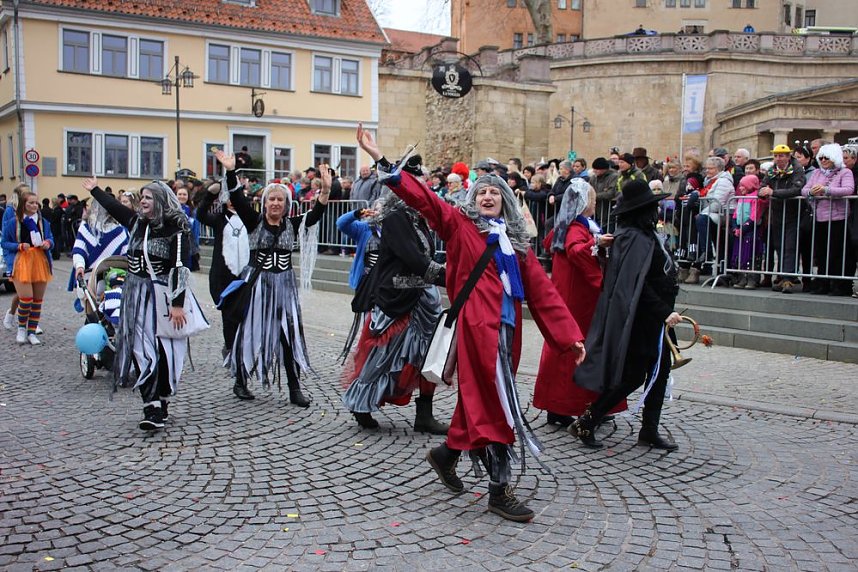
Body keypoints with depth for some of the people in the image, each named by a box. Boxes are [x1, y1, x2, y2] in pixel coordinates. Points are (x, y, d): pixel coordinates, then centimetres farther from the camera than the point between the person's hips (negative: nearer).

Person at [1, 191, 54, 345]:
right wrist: (20, 246, -15)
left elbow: (51, 238, 16)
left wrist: (48, 243, -6)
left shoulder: (43, 222, 8)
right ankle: (21, 328, 12)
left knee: (37, 300, 6)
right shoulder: (13, 223, -1)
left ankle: (32, 332, 17)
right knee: (26, 298, -13)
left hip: (41, 262, 4)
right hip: (22, 262, -4)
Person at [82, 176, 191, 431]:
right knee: (140, 349, -1)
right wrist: (95, 190, 41)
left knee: (162, 350, -3)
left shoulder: (176, 228, -11)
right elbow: (114, 207, 29)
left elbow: (179, 267, -17)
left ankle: (161, 404, 9)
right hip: (135, 294, 6)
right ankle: (152, 407, 0)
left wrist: (177, 304, -21)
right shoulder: (137, 222, 9)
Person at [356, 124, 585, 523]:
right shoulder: (460, 224, 4)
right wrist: (380, 160, -15)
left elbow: (542, 290, 13)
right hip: (478, 326, -6)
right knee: (495, 405, -6)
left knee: (481, 401, 14)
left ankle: (447, 453, 38)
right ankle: (500, 492, 4)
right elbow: (422, 199, -6)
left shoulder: (516, 239, 16)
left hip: (507, 328, 6)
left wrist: (570, 335, 8)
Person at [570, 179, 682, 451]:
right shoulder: (636, 239, -20)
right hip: (640, 319, -10)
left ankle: (649, 431, 23)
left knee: (660, 370, 13)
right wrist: (665, 312, -24)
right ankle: (586, 422, 5)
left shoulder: (644, 236, 11)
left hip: (653, 319, 10)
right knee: (633, 375, -4)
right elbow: (639, 285, -25)